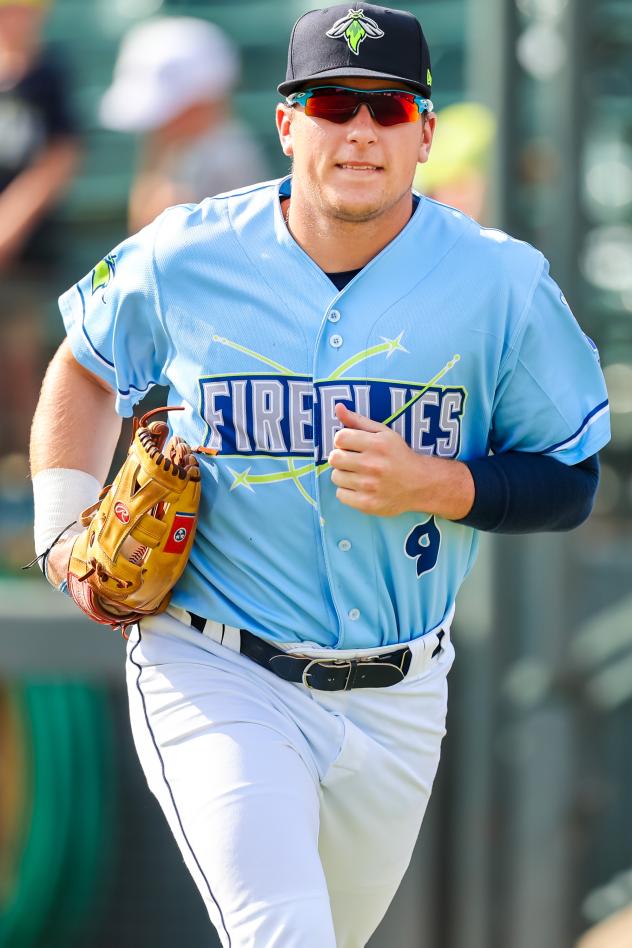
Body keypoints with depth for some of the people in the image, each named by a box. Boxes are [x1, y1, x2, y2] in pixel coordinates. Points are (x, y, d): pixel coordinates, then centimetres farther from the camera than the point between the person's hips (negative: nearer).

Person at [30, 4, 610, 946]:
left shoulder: (501, 284, -6)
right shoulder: (184, 259, -5)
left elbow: (570, 482, 0)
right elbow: (85, 366, 16)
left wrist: (432, 484, -18)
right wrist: (65, 529, 2)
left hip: (396, 698, 2)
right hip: (215, 680, -2)